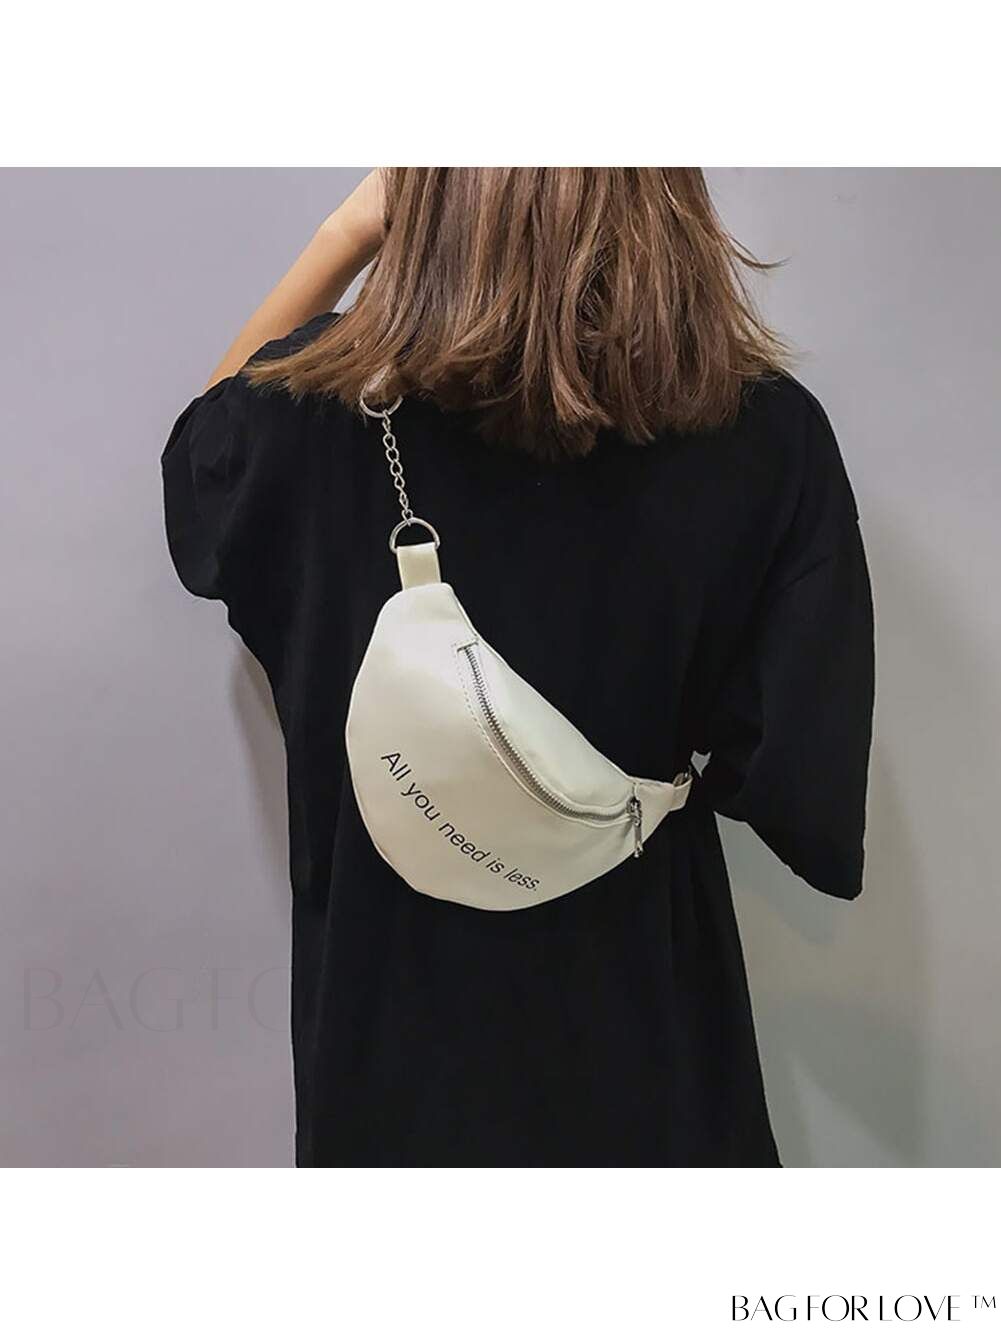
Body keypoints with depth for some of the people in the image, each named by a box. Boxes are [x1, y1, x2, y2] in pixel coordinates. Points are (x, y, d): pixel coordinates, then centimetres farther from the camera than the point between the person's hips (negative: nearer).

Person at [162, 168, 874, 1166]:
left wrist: (348, 229, 4)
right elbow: (802, 787, -12)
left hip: (391, 988, 0)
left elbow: (207, 443, 7)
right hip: (645, 1006, 1)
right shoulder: (767, 435, -18)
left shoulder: (331, 401, -18)